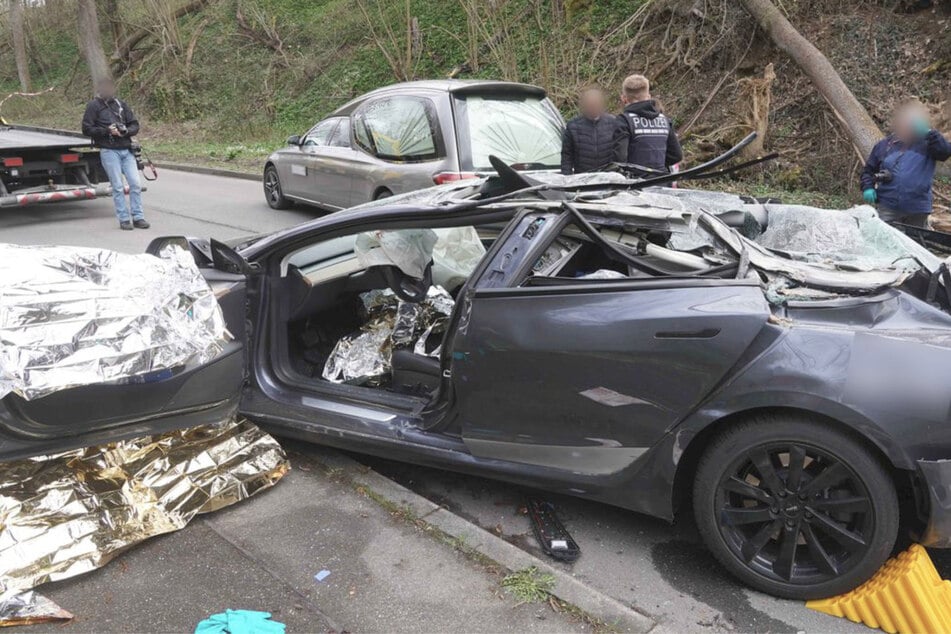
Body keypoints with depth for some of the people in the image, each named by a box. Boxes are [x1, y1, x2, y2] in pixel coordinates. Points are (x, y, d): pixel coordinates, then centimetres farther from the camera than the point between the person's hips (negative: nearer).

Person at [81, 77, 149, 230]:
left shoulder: (120, 104, 13)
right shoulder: (93, 106, 3)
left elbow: (135, 125, 13)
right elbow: (87, 129, 0)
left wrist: (126, 131, -9)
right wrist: (107, 130, -12)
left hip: (126, 150, 4)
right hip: (109, 151, -3)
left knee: (136, 183, -2)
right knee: (118, 186, -3)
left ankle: (138, 217, 7)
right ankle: (124, 219, 3)